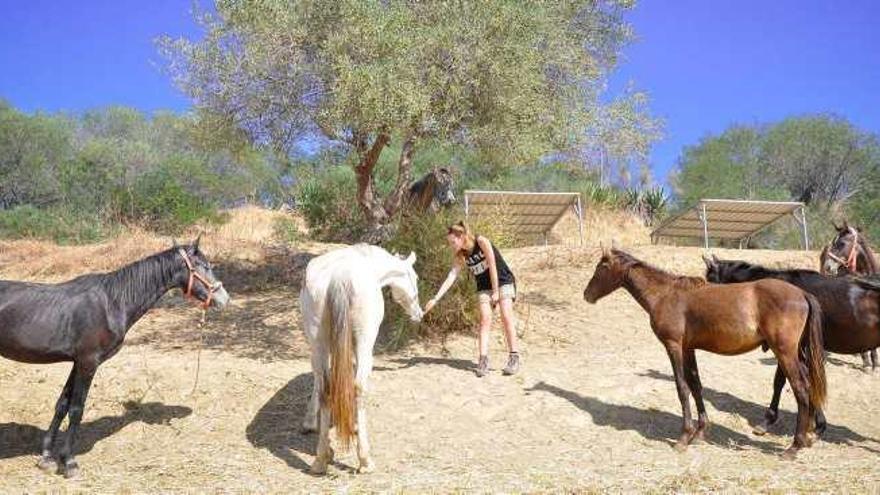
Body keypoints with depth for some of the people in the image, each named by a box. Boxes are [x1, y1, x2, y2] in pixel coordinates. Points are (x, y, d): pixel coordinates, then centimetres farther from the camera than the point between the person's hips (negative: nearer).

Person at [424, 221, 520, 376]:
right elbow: (451, 277, -12)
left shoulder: (481, 242, -21)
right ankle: (483, 359, -15)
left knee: (506, 316, -16)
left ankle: (514, 358, -11)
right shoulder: (460, 257, -7)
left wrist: (496, 291, -18)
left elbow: (492, 265, -20)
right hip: (484, 287, 4)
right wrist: (435, 299, -22)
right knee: (485, 319, -11)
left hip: (503, 281, -4)